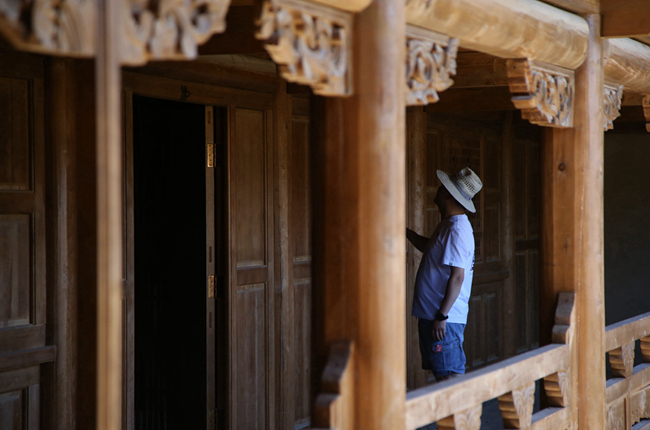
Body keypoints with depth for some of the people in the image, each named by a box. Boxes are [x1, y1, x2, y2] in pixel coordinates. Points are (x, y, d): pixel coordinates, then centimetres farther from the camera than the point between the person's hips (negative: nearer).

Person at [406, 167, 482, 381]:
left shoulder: (457, 229, -18)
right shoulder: (447, 225, 14)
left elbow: (457, 277, -22)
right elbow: (427, 247, 34)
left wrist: (442, 316, -23)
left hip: (445, 318, -10)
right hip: (430, 314, 10)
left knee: (451, 376, -7)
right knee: (441, 374, 13)